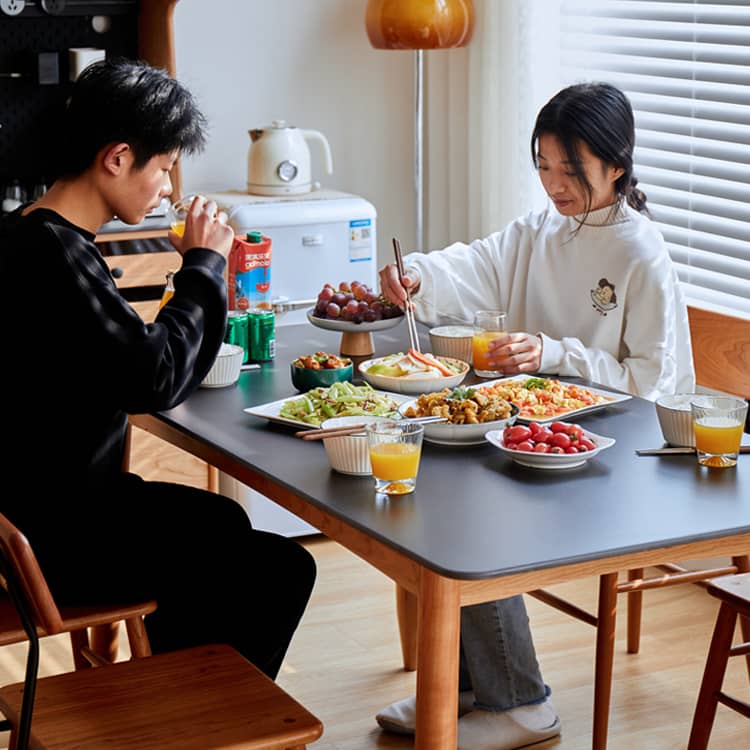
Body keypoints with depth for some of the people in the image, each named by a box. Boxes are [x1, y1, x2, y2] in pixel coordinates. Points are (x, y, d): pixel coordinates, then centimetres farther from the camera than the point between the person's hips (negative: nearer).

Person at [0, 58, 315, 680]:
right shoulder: (53, 252, -25)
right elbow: (154, 380, -28)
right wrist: (203, 263, -15)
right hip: (56, 537, -11)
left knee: (221, 523, 28)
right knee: (279, 570, -6)